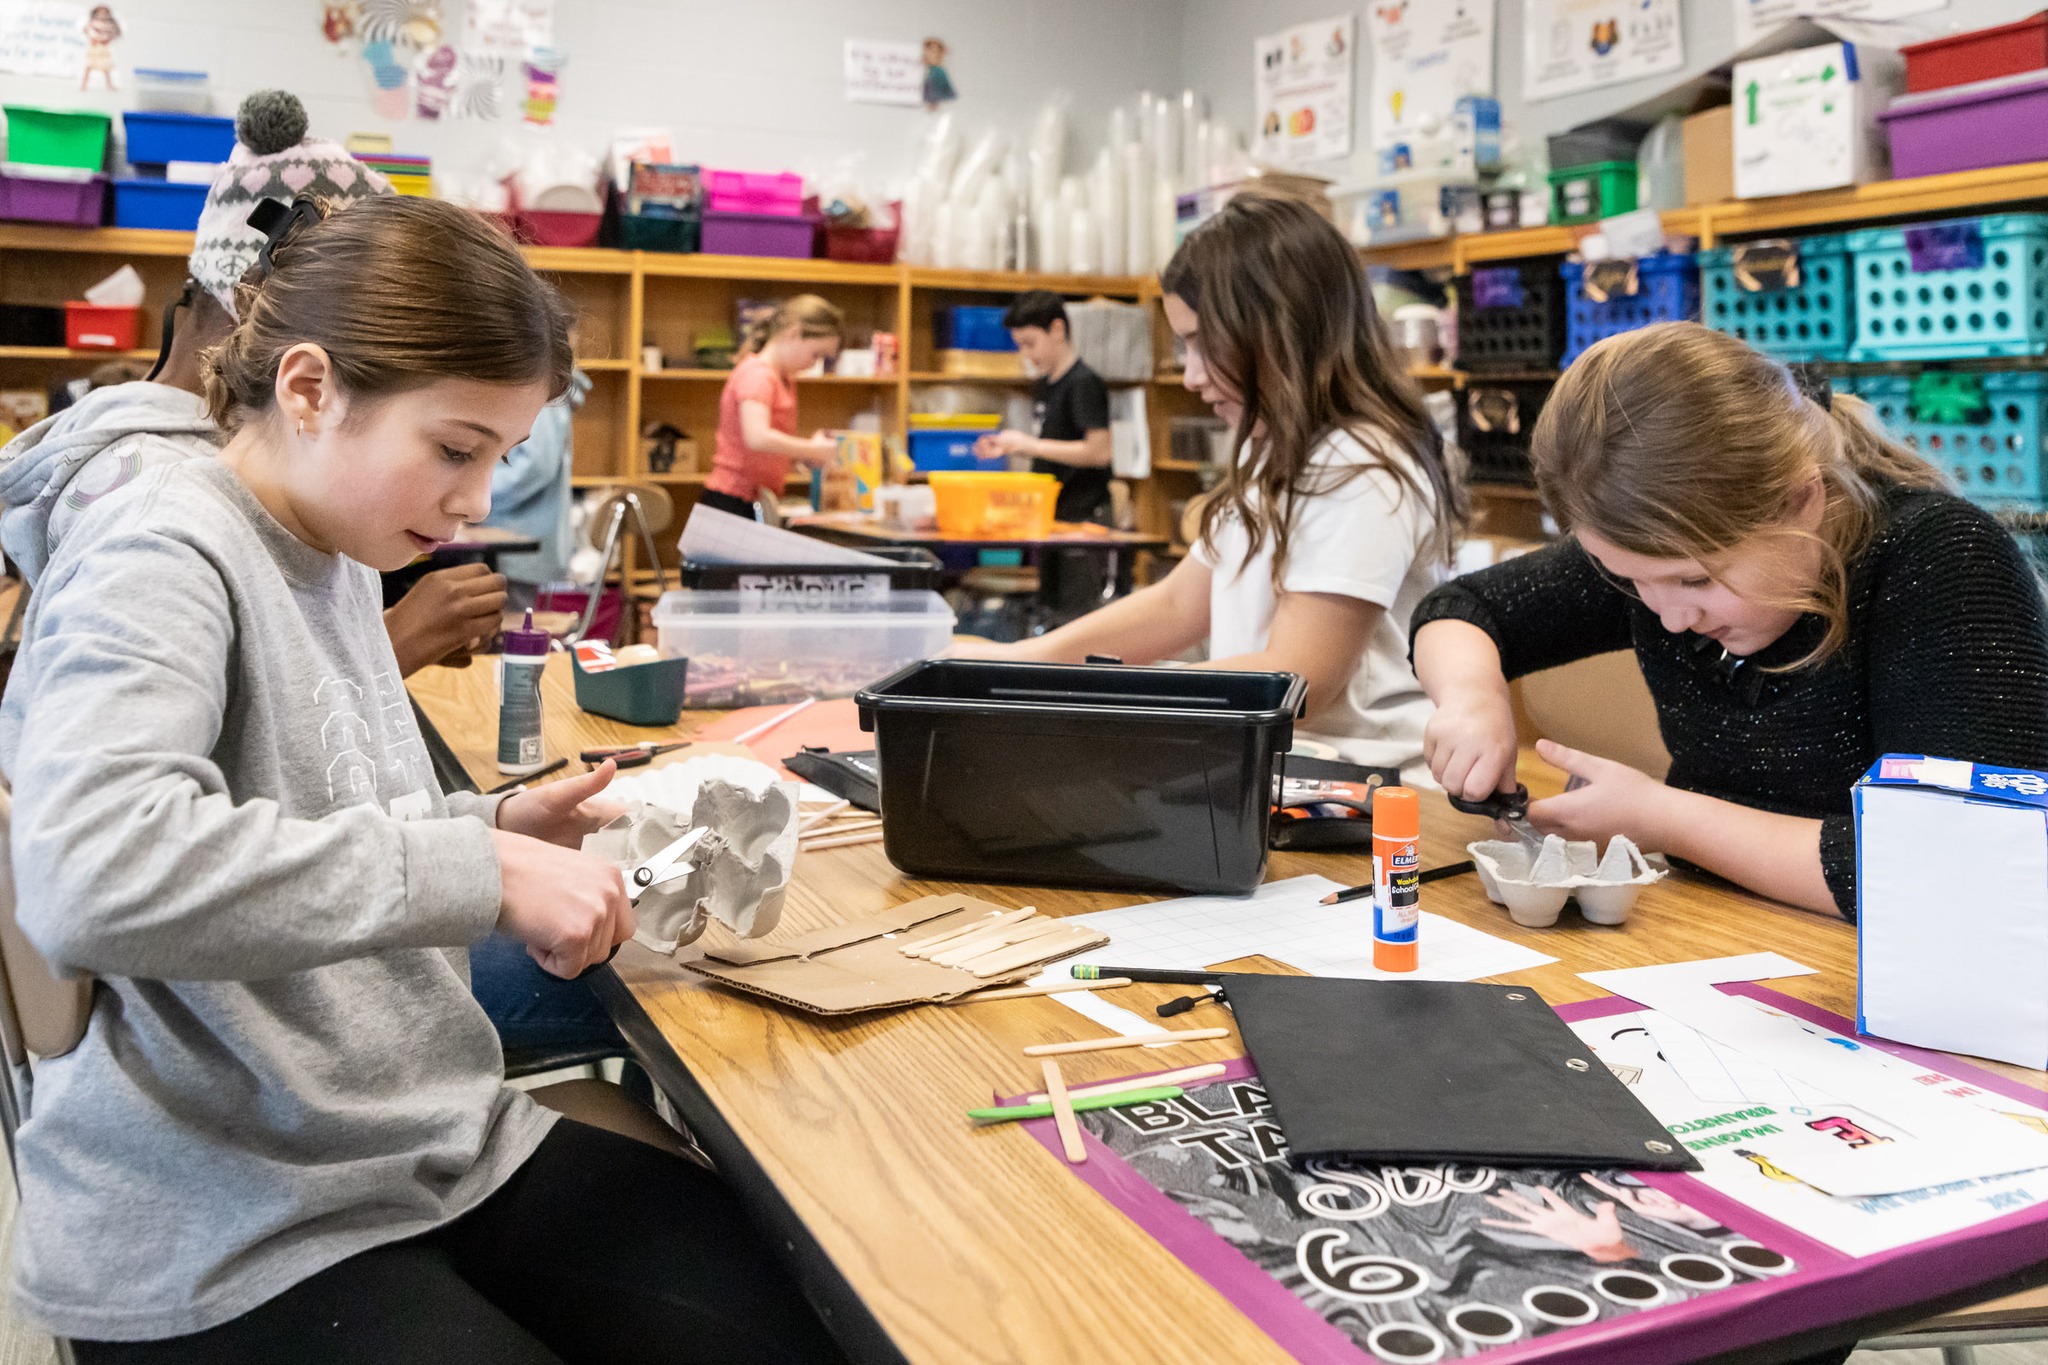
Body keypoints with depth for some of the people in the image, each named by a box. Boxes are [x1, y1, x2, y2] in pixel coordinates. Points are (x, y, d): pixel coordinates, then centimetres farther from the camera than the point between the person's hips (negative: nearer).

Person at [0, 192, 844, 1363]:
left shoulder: (335, 562, 8)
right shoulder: (159, 563, -17)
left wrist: (498, 827, 3)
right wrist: (482, 871, -32)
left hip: (450, 1145, 8)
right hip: (232, 1241, -7)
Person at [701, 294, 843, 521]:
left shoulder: (786, 379, 16)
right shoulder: (757, 373, -13)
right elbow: (757, 437, -30)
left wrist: (805, 456, 1)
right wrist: (813, 449, -19)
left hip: (761, 504, 9)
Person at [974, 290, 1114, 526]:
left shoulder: (1085, 383, -12)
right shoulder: (1042, 385, 15)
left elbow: (1098, 451, -19)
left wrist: (1031, 445, -18)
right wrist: (1012, 447, 7)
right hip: (1049, 513, 8)